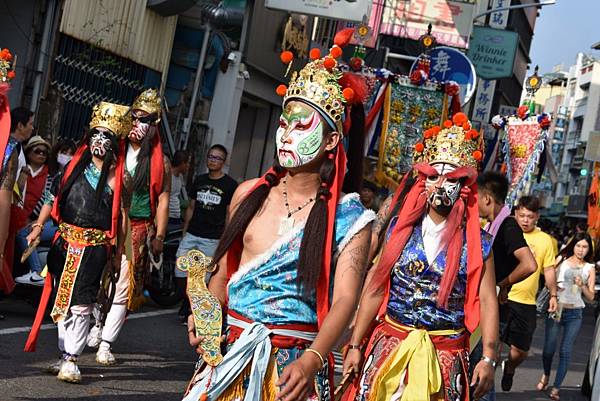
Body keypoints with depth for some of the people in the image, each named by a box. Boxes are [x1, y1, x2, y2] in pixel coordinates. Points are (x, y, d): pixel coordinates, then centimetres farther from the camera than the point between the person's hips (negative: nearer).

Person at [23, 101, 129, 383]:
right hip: (65, 243, 5)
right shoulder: (75, 166, 9)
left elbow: (122, 218, -3)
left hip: (94, 247, -5)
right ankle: (65, 355, 21)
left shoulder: (117, 177, -3)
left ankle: (71, 360, -3)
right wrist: (38, 226, 7)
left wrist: (118, 253, -4)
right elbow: (53, 198, 16)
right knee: (62, 301, 10)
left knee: (80, 304, -8)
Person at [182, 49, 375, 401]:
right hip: (230, 355, 3)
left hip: (295, 365, -3)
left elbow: (345, 299, -16)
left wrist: (312, 360, -31)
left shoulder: (349, 219, -6)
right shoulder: (250, 195, 6)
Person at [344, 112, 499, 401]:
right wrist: (355, 346, 2)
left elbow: (487, 301, -3)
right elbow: (374, 290, 3)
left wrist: (488, 358, -12)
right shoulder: (399, 229, 3)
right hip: (389, 346, 1)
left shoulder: (477, 244, -1)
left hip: (444, 356, -1)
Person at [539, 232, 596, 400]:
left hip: (574, 314, 0)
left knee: (565, 351, -3)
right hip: (556, 309, 0)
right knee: (549, 348, 2)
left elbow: (591, 297, 5)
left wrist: (582, 286, -12)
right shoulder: (561, 260, 3)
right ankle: (546, 375, 31)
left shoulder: (589, 268, 5)